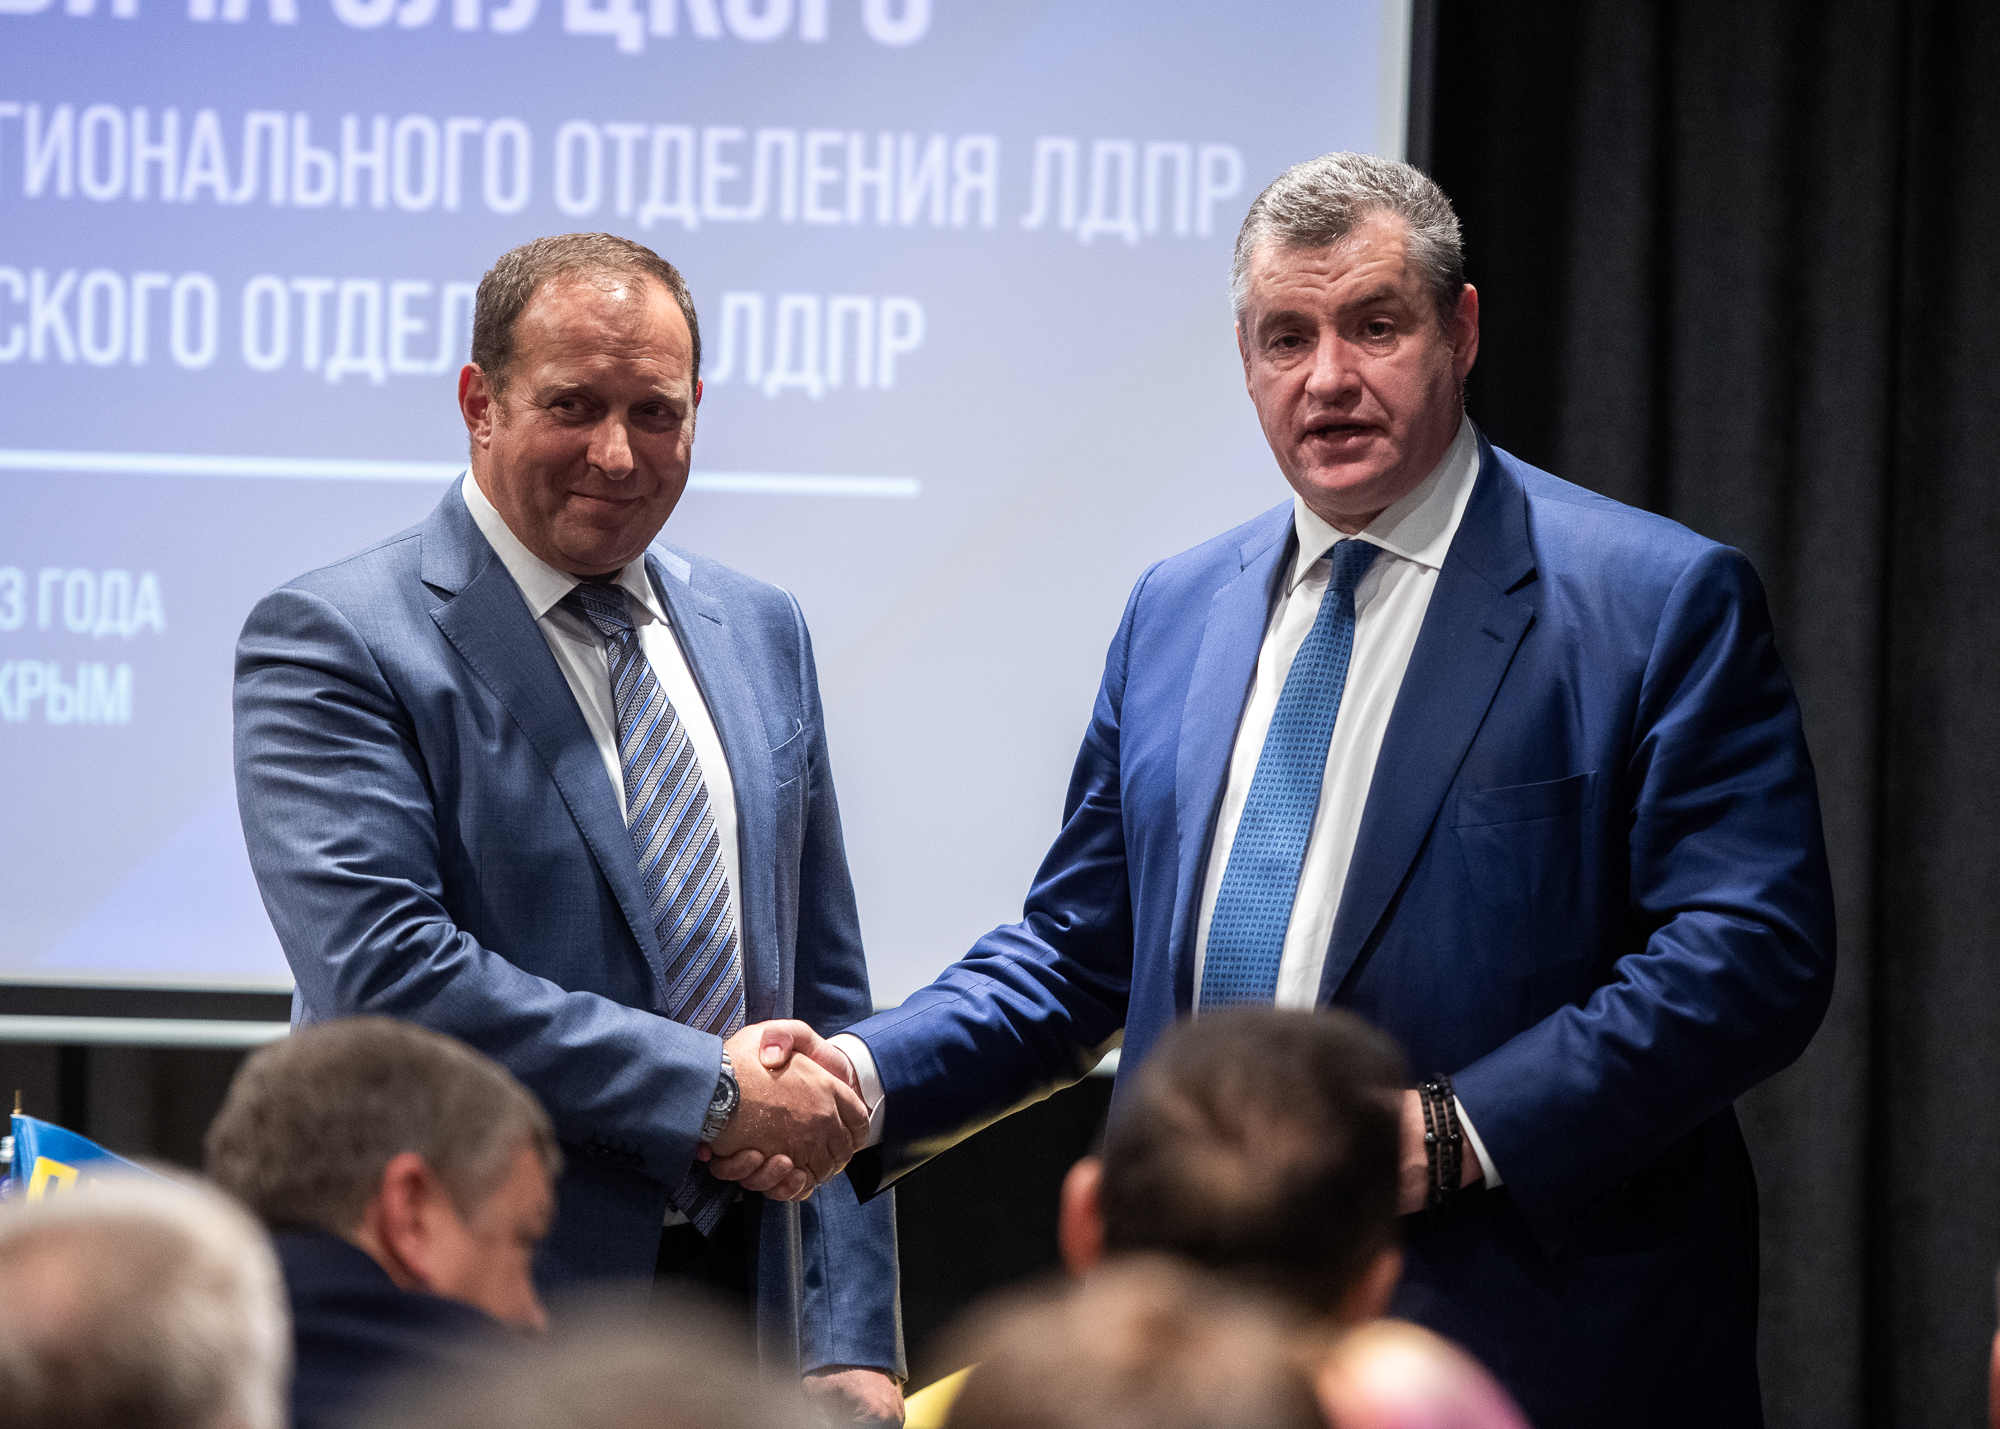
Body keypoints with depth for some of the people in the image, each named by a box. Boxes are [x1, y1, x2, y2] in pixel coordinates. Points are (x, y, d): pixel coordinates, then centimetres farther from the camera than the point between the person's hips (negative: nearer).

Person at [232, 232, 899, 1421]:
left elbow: (824, 994, 12)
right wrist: (708, 1091, -17)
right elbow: (381, 968, -19)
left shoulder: (761, 631, 12)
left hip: (747, 1313, 5)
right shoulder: (332, 643, -7)